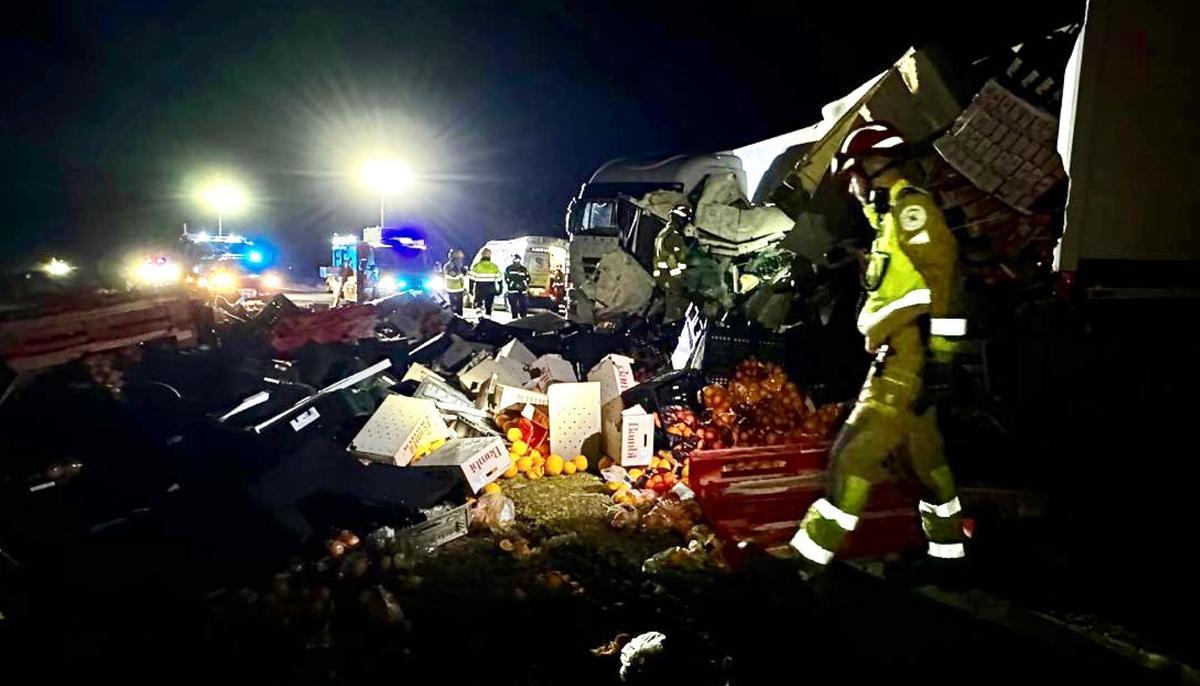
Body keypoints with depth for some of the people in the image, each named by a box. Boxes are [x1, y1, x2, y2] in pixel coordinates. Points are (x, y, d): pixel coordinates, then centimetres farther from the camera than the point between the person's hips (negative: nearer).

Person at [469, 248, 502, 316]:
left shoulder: (476, 266, -6)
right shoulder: (494, 266, -1)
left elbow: (472, 279, -5)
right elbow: (499, 279, 2)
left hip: (479, 290, -1)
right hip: (490, 290, 1)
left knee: (477, 306, 10)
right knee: (488, 307, 10)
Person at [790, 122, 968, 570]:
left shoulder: (910, 205, -9)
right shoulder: (894, 215, 22)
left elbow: (939, 278, -19)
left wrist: (933, 355, -21)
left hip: (911, 357, -11)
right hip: (902, 357, 11)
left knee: (856, 453, -11)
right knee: (924, 453, 19)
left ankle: (810, 554, -8)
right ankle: (948, 548, 33)